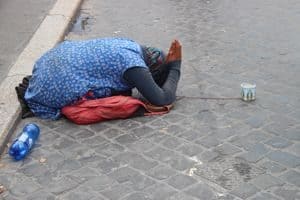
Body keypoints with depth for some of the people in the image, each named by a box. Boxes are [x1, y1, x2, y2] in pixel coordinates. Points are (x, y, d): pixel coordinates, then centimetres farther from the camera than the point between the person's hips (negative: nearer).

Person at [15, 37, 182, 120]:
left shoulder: (133, 47, 8)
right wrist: (175, 68, -7)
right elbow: (163, 99, -18)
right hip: (59, 87, -9)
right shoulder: (134, 66, -18)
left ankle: (32, 87, 24)